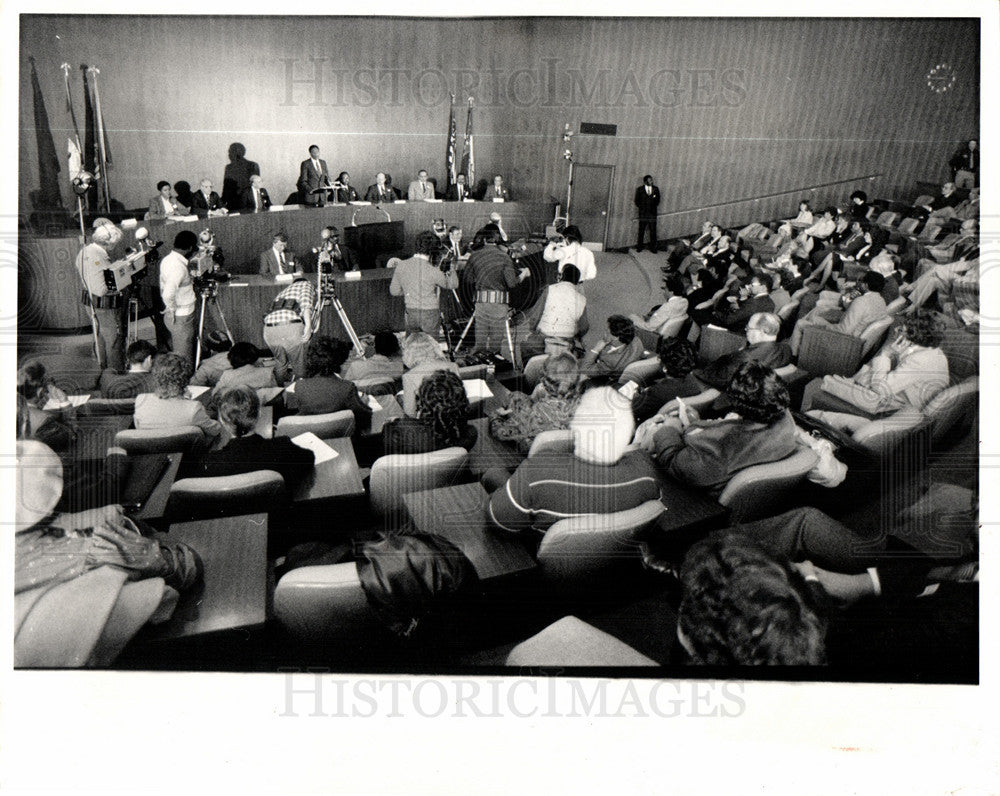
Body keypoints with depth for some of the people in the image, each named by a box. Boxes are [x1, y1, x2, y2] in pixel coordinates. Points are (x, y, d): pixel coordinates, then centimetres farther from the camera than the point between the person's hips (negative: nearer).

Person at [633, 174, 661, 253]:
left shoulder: (656, 189, 8)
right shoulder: (640, 189, 4)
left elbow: (657, 201, 9)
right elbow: (637, 202, 4)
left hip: (652, 213, 1)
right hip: (643, 213, -1)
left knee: (653, 231, 0)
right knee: (641, 231, 2)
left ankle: (652, 247, 7)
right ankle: (639, 247, 10)